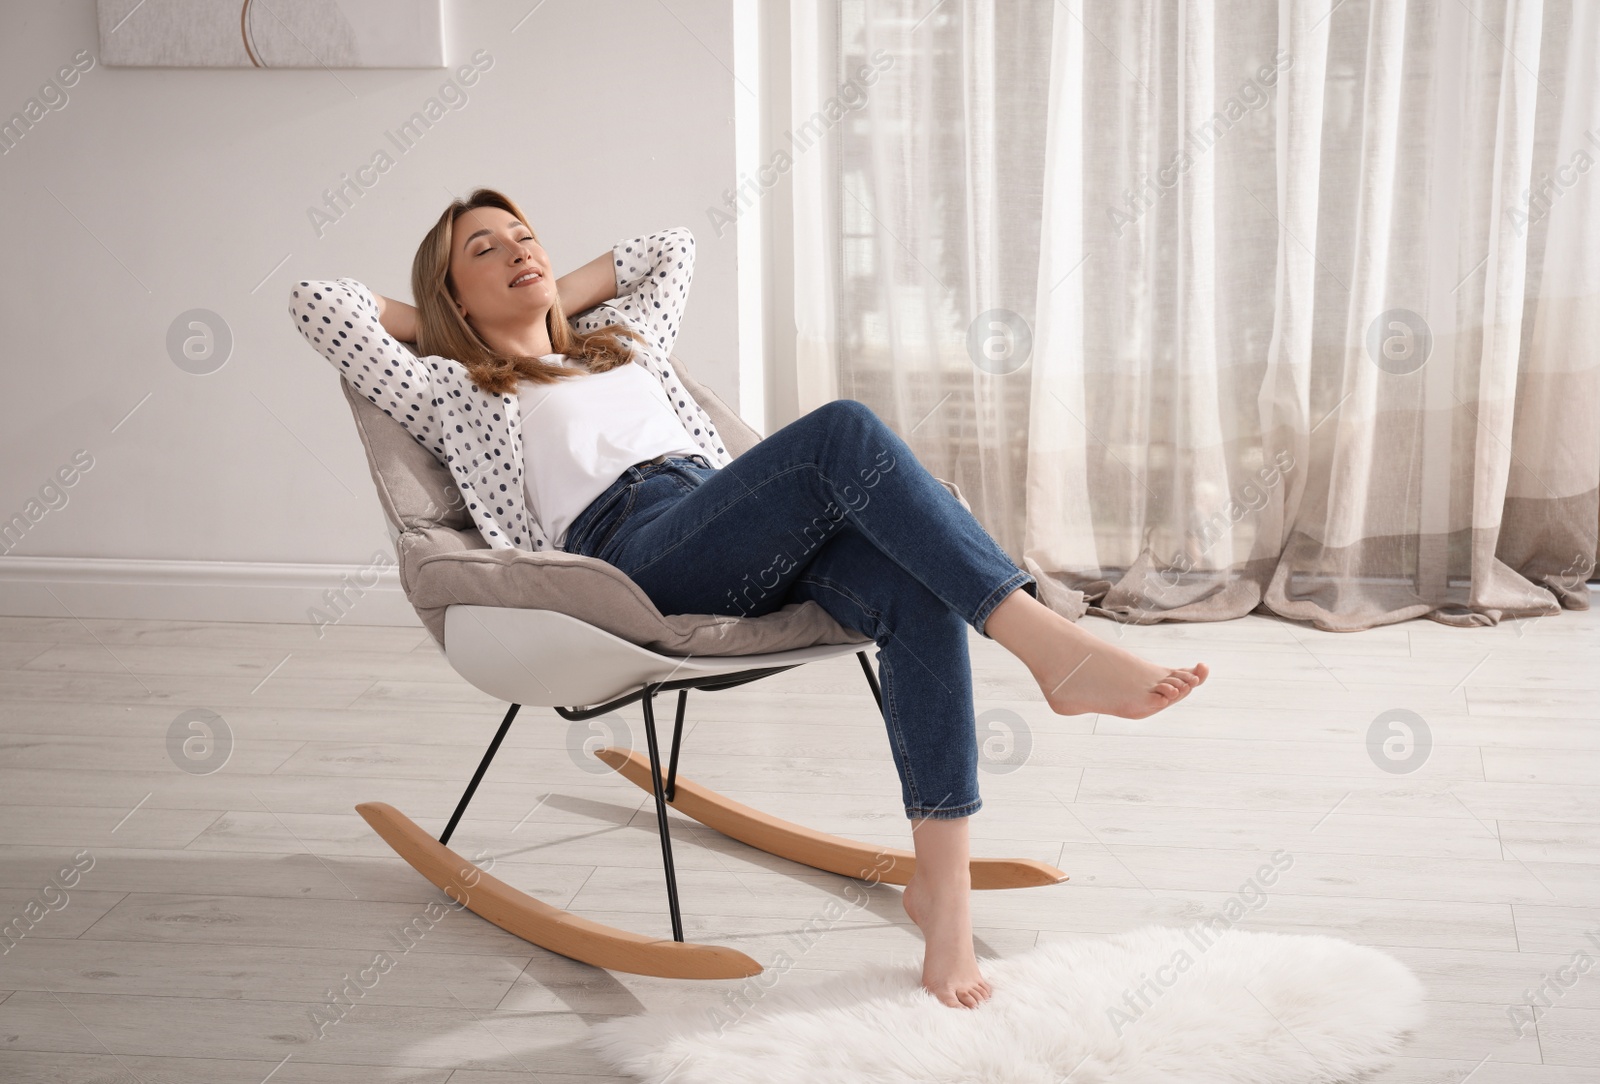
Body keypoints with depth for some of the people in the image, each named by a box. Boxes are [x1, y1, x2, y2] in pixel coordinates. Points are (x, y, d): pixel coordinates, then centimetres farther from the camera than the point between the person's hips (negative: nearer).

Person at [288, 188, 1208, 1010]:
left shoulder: (617, 343, 38)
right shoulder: (452, 392, 21)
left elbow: (674, 250, 50)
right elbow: (319, 303, 16)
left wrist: (559, 293, 43)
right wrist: (427, 321, 30)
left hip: (757, 550, 6)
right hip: (635, 548, -6)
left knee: (917, 588, -28)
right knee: (846, 431, -31)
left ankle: (942, 882, -33)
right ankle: (1051, 646, -40)